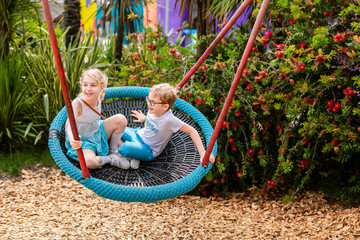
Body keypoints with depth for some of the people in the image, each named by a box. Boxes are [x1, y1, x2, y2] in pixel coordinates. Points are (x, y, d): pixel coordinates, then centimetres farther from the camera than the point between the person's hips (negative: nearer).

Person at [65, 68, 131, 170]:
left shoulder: (98, 99, -9)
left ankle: (113, 151, 7)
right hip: (82, 141, -6)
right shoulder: (77, 104, -31)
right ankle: (110, 158, -5)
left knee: (121, 119, -11)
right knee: (90, 162, -37)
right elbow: (70, 126, -46)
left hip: (97, 134, 6)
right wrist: (72, 140, -67)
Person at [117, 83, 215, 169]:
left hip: (148, 149, -6)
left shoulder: (169, 119, -33)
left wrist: (202, 153, -32)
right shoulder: (153, 109, -15)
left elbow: (192, 131, -29)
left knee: (124, 149, -32)